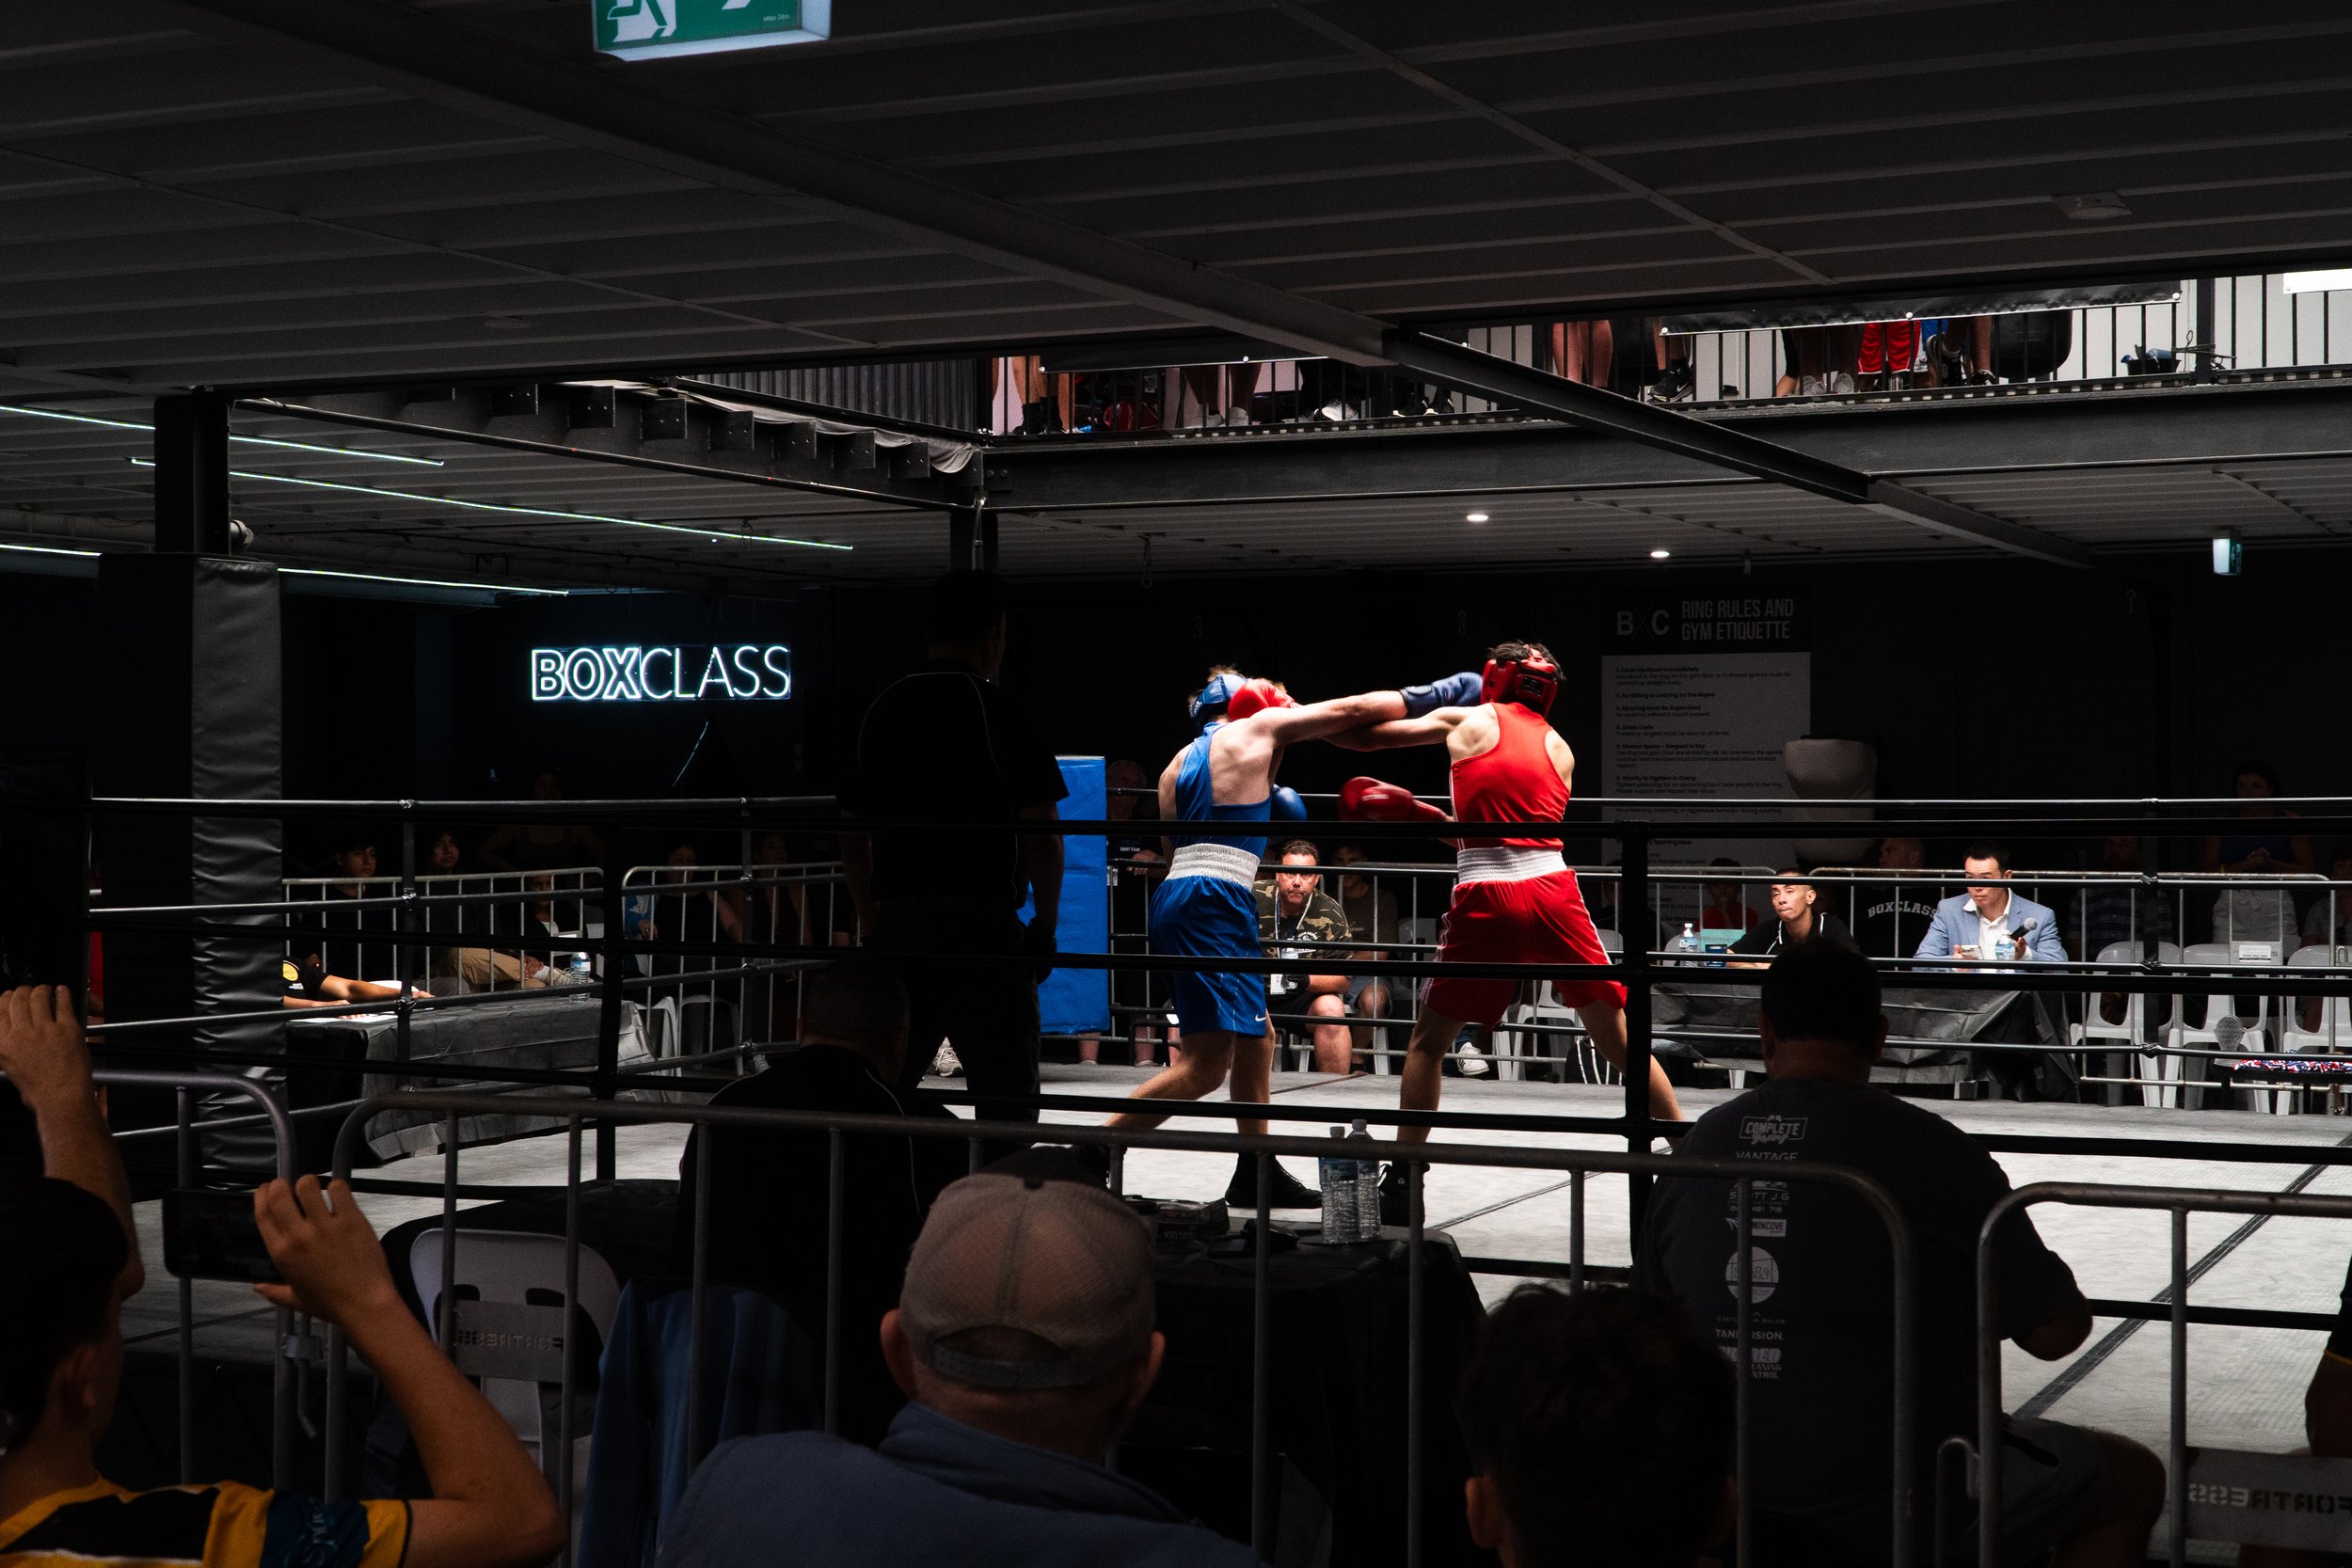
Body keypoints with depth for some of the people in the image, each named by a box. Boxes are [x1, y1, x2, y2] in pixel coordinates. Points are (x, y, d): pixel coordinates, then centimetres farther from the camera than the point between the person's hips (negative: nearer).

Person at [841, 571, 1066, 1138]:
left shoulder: (883, 710, 11)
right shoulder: (1002, 712, -6)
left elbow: (853, 841, 15)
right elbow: (1041, 836, -9)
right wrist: (1047, 922, 2)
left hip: (896, 925, 5)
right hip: (982, 922, -5)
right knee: (1007, 1097, 1)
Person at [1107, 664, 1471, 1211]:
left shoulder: (1178, 764, 22)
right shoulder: (1256, 729, 4)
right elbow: (1356, 710, 10)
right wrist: (1431, 694, 20)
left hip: (1175, 897, 9)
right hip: (1212, 903, -9)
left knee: (1255, 1041, 18)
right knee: (1205, 1064, -13)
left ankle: (1255, 1175, 22)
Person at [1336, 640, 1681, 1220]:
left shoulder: (1466, 720, 11)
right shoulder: (1558, 748, 22)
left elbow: (1365, 736, 15)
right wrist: (1415, 812, 29)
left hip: (1486, 896, -3)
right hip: (1553, 887, 3)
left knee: (1428, 1042, 12)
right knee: (1619, 1037, 7)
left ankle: (1401, 1183, 11)